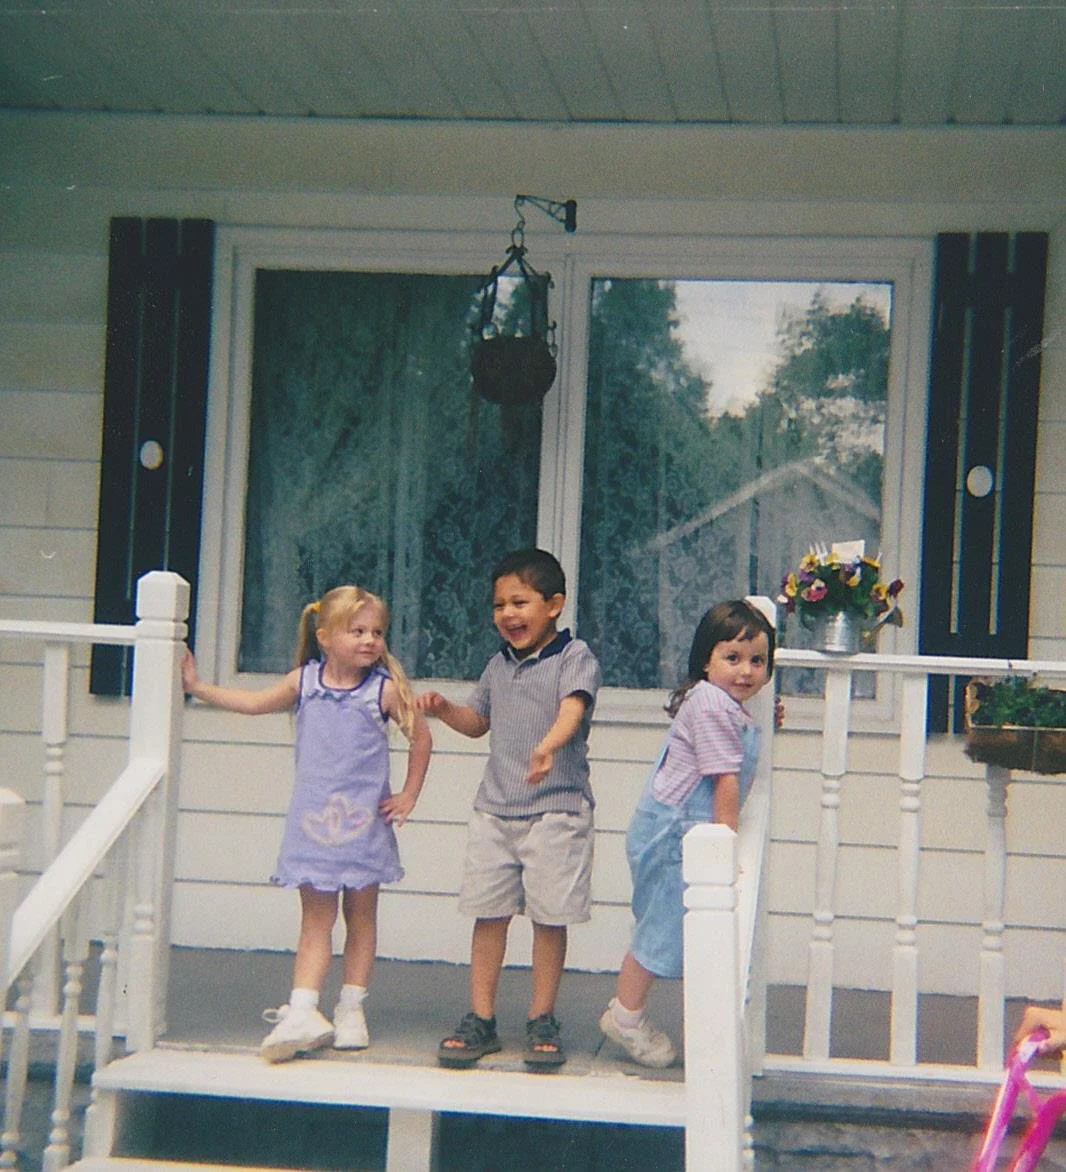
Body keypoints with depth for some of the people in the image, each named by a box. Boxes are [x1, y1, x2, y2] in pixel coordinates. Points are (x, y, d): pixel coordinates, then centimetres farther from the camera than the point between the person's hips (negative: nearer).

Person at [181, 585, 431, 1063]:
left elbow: (421, 738, 4)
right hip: (313, 822, 1)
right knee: (315, 920, 2)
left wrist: (409, 796, 3)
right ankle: (303, 1013, -4)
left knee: (360, 916, 8)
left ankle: (351, 1010, 18)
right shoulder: (303, 682, 0)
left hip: (365, 821, -1)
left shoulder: (385, 690, -6)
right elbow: (255, 702, 13)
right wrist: (197, 687, 14)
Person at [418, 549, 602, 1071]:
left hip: (557, 808, -5)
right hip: (494, 807, 6)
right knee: (489, 913, 6)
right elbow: (479, 720, 27)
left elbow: (572, 709, -25)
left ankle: (541, 1021, 13)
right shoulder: (499, 664, 13)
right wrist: (444, 709, 6)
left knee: (550, 917, 1)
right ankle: (481, 1019, 14)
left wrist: (549, 746, -46)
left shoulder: (574, 657, -7)